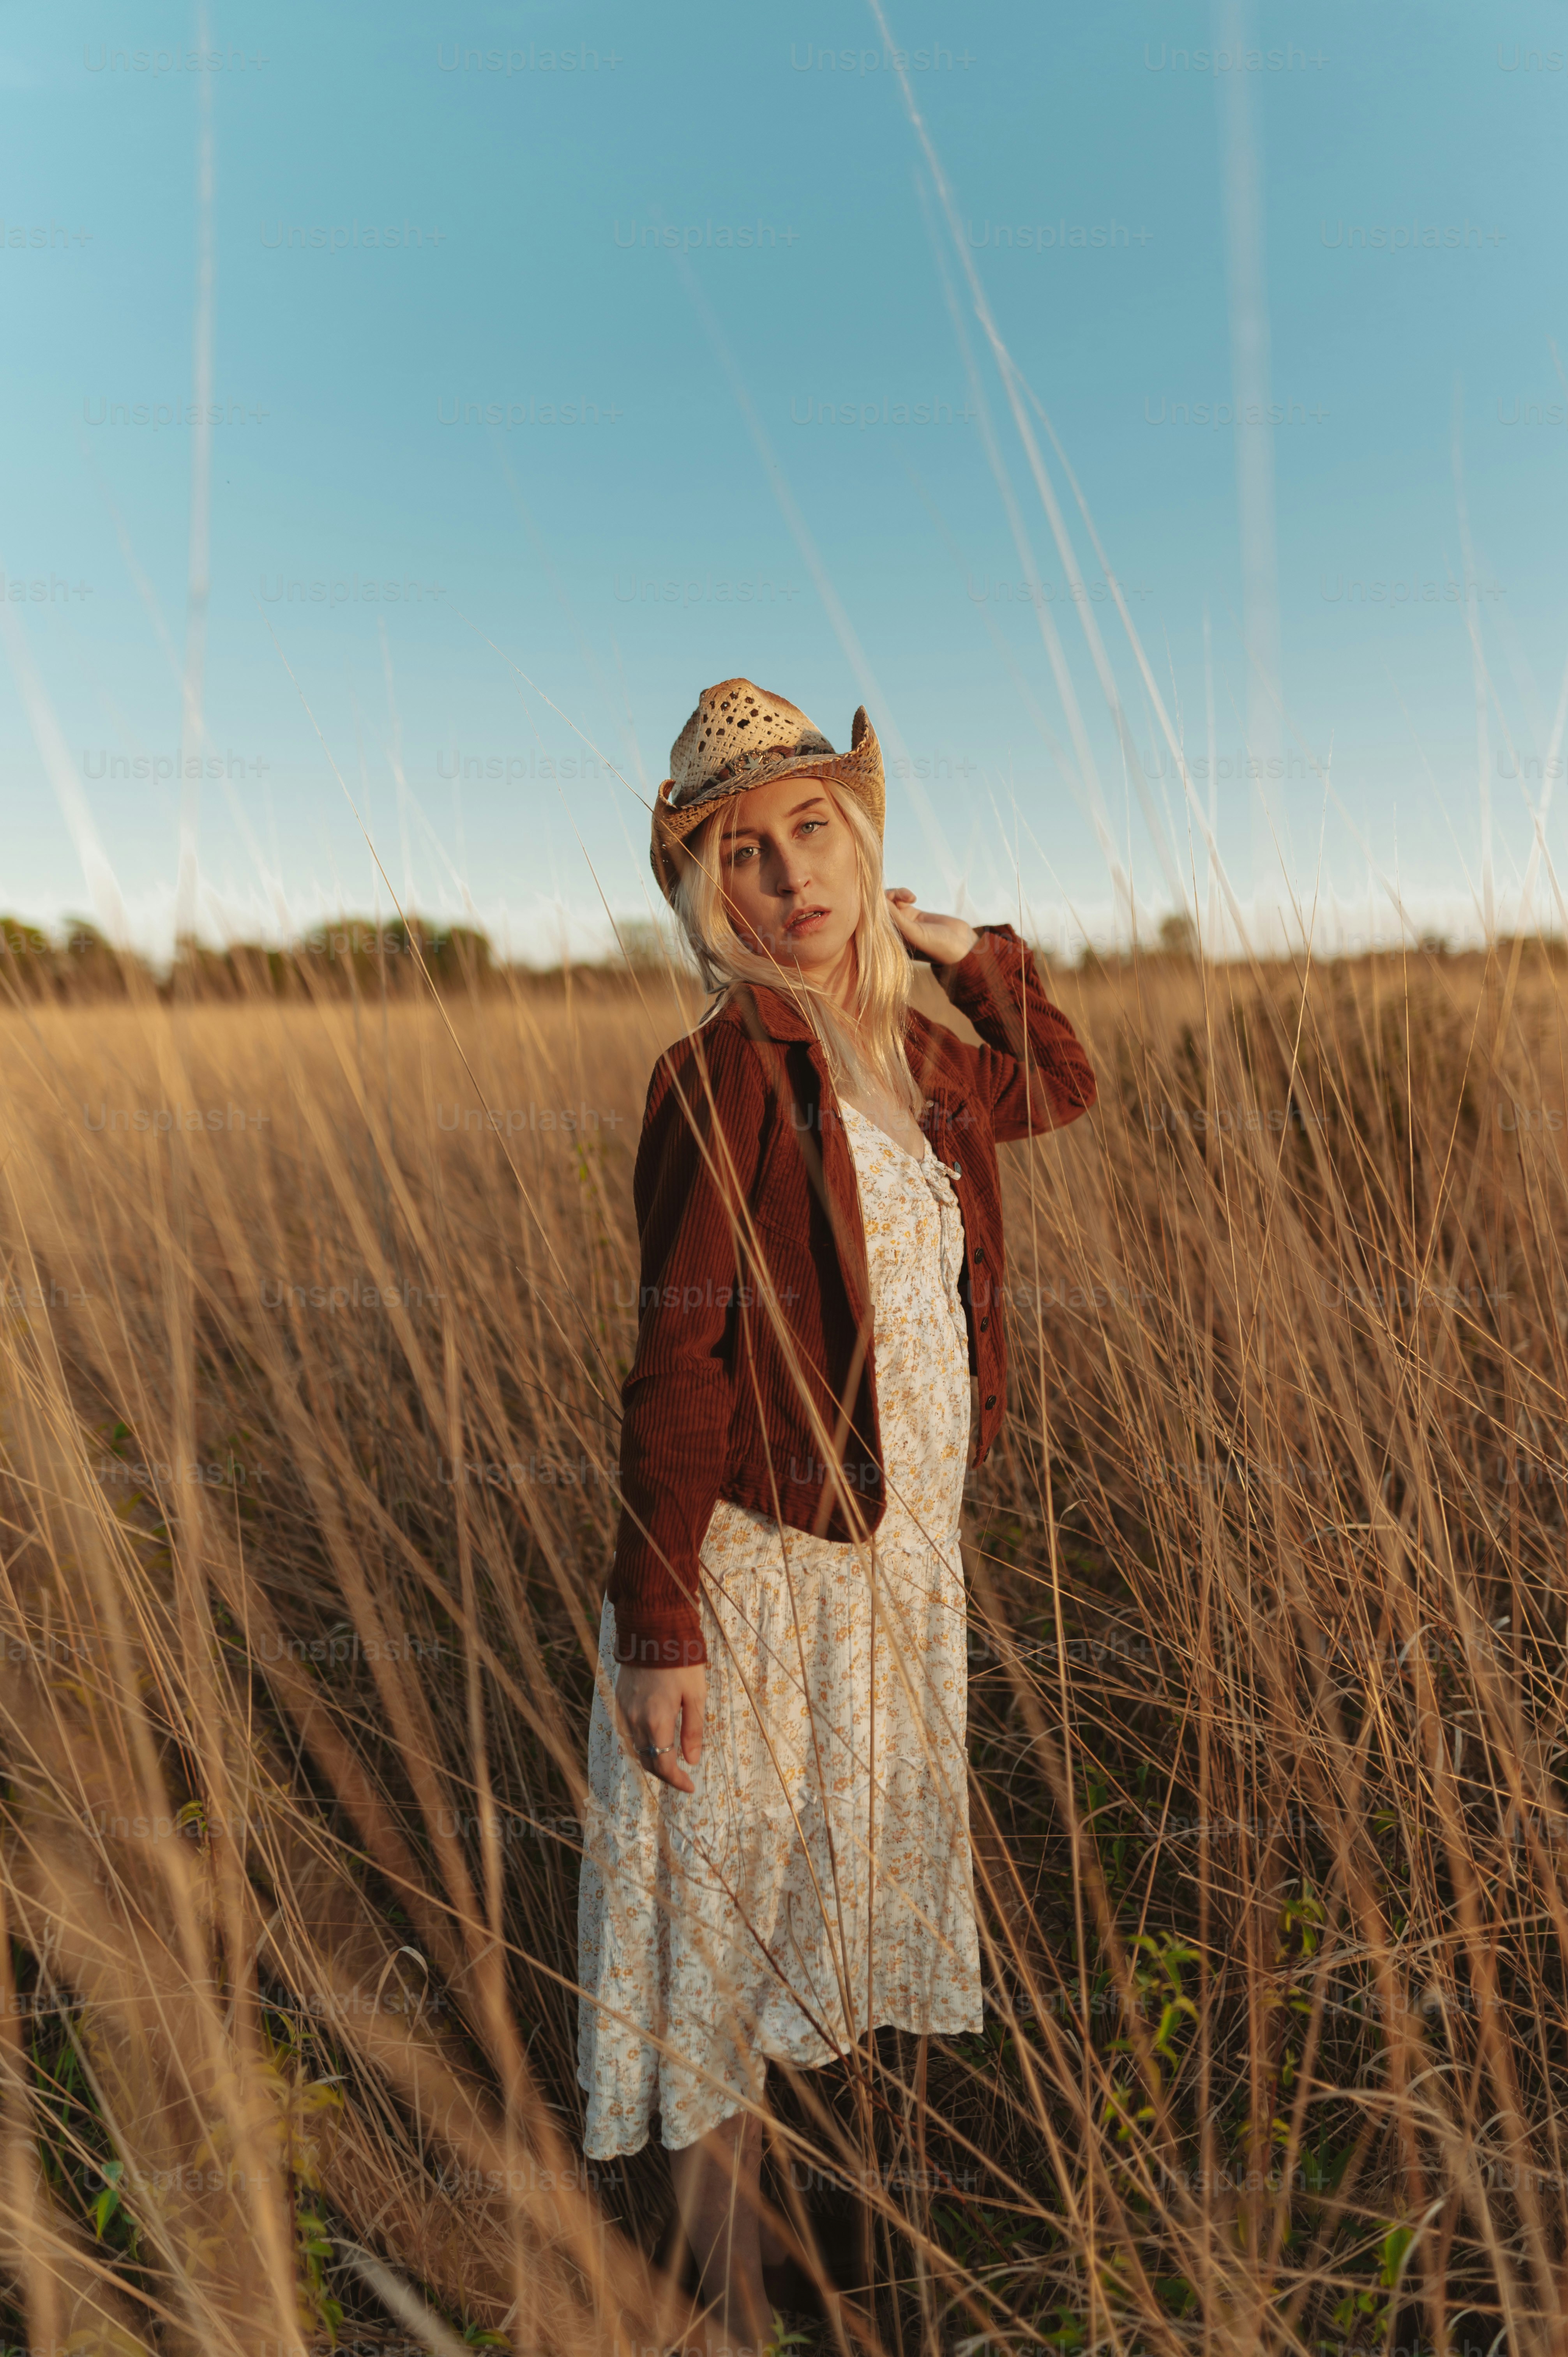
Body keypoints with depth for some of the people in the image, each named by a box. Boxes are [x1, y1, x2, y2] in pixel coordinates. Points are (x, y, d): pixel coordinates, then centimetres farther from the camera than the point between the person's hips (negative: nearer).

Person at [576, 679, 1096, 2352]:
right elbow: (676, 1367, -19)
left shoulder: (905, 1055, 2)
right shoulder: (723, 1073, -18)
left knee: (839, 1872, 24)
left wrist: (963, 946, 6)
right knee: (726, 1886, 12)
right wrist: (658, 1626, -18)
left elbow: (1059, 1087, 21)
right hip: (762, 1565, -7)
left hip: (900, 1554, 7)